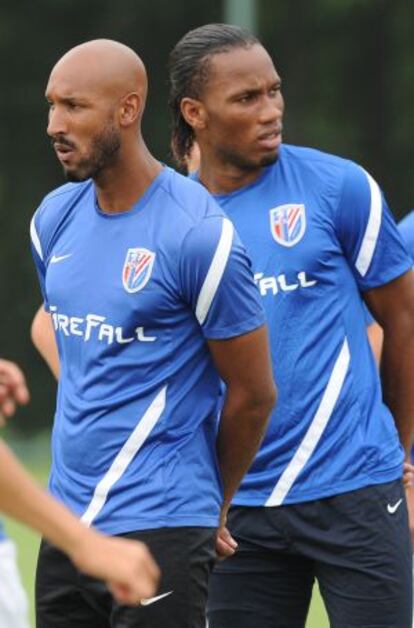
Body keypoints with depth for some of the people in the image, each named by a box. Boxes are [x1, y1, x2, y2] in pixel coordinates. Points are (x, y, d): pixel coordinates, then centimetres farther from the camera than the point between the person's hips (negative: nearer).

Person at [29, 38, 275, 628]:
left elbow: (253, 393, -6)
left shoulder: (198, 234, -12)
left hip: (160, 530, -7)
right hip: (67, 522, 7)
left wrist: (212, 507, 7)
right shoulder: (53, 220, 9)